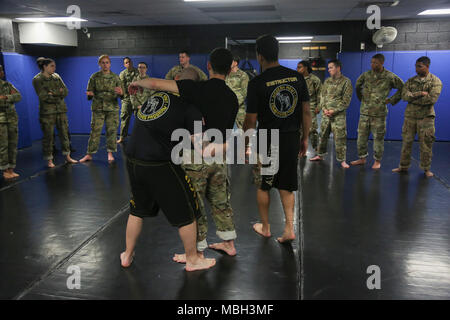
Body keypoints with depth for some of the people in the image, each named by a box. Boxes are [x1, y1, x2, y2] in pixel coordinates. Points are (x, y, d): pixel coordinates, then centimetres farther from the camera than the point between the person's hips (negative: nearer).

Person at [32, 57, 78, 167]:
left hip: (61, 110, 5)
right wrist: (58, 93, -9)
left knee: (64, 133, 7)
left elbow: (65, 91, 4)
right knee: (48, 136, 0)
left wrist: (53, 93, -11)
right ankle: (49, 160, 9)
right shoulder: (37, 79, -2)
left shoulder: (56, 76, 11)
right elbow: (43, 96, -13)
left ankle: (67, 157, 17)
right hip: (47, 112, -4)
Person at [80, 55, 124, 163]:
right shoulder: (94, 77, 4)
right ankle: (89, 154, 6)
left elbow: (122, 93, 2)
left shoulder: (115, 77, 5)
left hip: (112, 107, 1)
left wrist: (120, 93, -22)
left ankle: (110, 153, 15)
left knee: (111, 131, 2)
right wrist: (90, 94, -17)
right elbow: (90, 91, 6)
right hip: (98, 108, 0)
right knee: (95, 131, -1)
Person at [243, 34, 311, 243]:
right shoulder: (297, 77, 0)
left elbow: (251, 120, -9)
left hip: (267, 140, -3)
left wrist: (245, 143, 5)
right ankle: (289, 228, 11)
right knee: (286, 186, 16)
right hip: (292, 139, 4)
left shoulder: (257, 83, -13)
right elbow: (306, 111, 4)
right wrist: (305, 138, 14)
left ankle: (265, 227, 28)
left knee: (263, 186, 15)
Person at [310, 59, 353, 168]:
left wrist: (334, 110, -14)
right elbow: (322, 96, 11)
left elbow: (346, 100, -8)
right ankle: (320, 155, 26)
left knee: (340, 138, -4)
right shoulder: (327, 81, 11)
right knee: (322, 135, 12)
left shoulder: (346, 82, -5)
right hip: (326, 114, 5)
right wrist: (324, 109, -5)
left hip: (339, 115, -5)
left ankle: (342, 160, 4)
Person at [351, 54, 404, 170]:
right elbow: (357, 85, 24)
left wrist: (392, 100, 0)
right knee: (361, 136, 7)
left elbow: (402, 88, 4)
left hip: (379, 113, -3)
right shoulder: (366, 75, 5)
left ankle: (377, 161, 15)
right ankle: (362, 158, 21)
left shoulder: (390, 77, -5)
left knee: (378, 138, 3)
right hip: (364, 112, 4)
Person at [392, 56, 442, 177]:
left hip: (426, 116, -3)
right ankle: (404, 166, 17)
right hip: (410, 115, 3)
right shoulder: (410, 81, 8)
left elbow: (432, 99, -16)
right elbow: (404, 96, -7)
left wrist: (413, 98, -12)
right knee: (407, 141, 6)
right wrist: (420, 93, -19)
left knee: (426, 143, 3)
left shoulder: (435, 81, -3)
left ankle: (426, 168, 16)